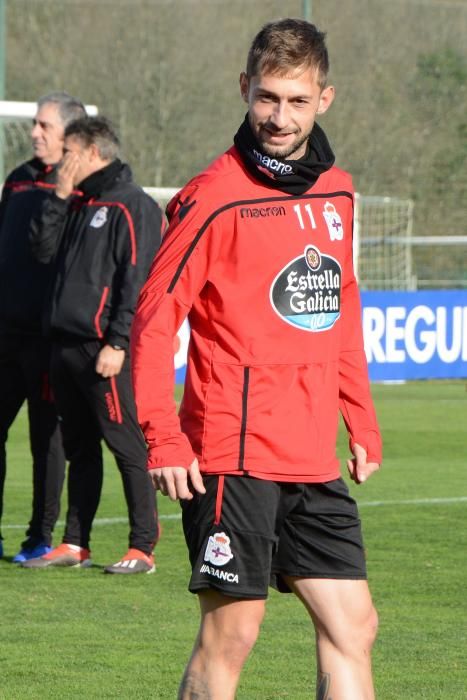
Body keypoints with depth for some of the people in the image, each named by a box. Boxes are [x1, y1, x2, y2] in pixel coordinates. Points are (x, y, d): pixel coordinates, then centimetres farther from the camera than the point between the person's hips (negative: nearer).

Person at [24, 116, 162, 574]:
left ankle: (142, 549, -4)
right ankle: (74, 545, 16)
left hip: (104, 350, -9)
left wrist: (117, 343, -19)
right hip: (66, 344, 9)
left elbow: (137, 279, -14)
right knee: (79, 450, 12)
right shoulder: (77, 204, 19)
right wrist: (60, 198, 4)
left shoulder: (132, 205, -8)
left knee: (127, 448, -6)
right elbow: (43, 249, 12)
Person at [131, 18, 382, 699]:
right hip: (234, 455, -7)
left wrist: (361, 422, 19)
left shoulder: (336, 191, 12)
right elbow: (154, 318, -10)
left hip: (314, 462, 7)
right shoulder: (216, 197, -9)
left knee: (353, 627, 4)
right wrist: (163, 436, -18)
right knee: (231, 632, -4)